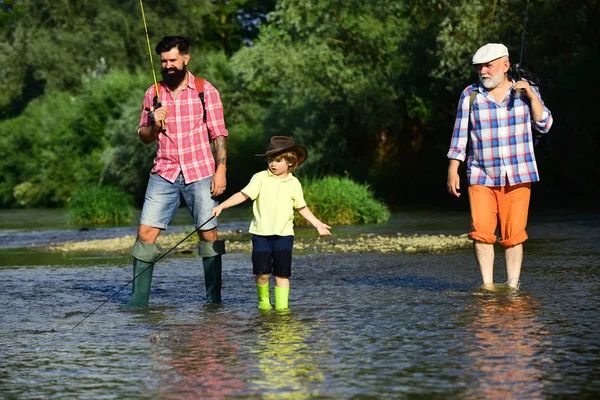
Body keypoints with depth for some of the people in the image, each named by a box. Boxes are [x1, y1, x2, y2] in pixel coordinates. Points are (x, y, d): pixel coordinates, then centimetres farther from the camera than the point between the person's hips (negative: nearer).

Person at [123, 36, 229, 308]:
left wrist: (221, 169, -8)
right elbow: (144, 137, 15)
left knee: (208, 233, -1)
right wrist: (154, 126, -7)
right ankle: (138, 299, -3)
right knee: (146, 231, -7)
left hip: (200, 173, -2)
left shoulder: (205, 91, 1)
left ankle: (214, 298, 9)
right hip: (164, 173, 2)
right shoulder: (153, 93, 9)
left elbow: (218, 133, 1)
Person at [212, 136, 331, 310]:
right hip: (261, 232, -1)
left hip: (284, 233, 1)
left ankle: (282, 305, 5)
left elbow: (301, 207, 17)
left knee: (282, 272, -3)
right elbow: (243, 195, -5)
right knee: (262, 271, -5)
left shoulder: (294, 183, 6)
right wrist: (221, 206, -15)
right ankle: (264, 300, 19)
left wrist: (317, 223, 15)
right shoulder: (260, 178, 0)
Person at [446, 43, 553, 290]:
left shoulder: (526, 92, 6)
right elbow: (460, 135, 6)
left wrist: (532, 97, -13)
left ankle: (513, 286, 5)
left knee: (514, 235, -4)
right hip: (481, 177, 0)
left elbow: (544, 126, -1)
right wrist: (452, 170, 1)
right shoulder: (470, 95, 4)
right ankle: (487, 285, -5)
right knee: (481, 231, -12)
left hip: (517, 177, 0)